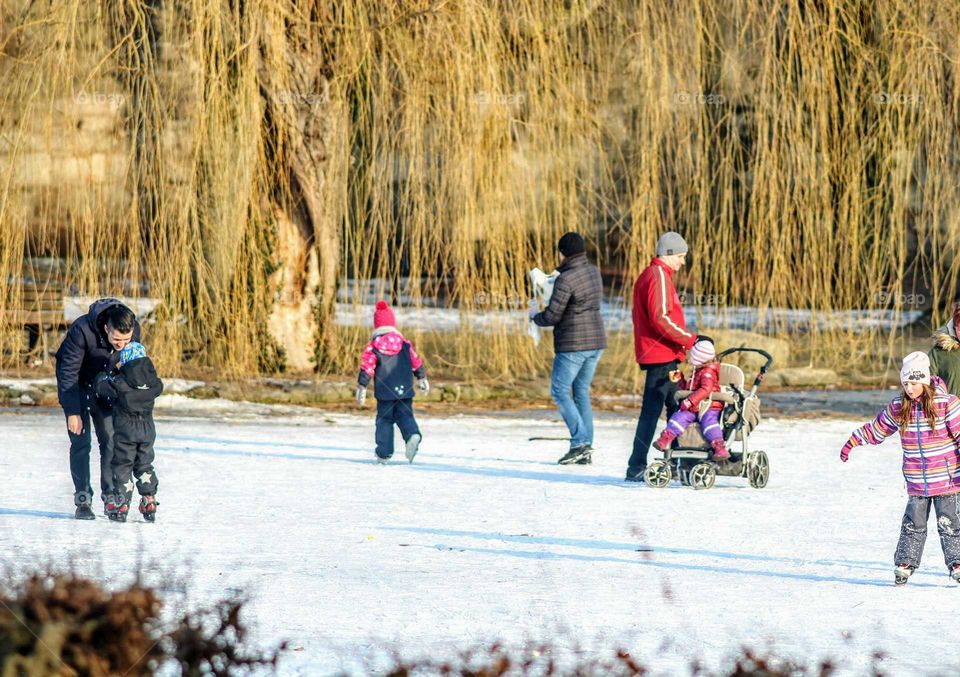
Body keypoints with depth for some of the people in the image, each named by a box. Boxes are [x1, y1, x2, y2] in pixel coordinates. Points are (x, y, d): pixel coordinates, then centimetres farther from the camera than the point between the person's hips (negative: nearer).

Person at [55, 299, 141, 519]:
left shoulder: (134, 330, -22)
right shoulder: (82, 331, -36)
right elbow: (68, 372, -27)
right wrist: (73, 412, -26)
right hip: (75, 384, -4)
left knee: (111, 440, -2)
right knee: (80, 441, -10)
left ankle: (111, 496, 6)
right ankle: (82, 499, -5)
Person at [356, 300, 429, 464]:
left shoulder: (373, 346, -4)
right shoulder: (404, 344, 5)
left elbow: (366, 368, -7)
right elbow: (416, 363, 13)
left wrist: (361, 388, -3)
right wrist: (422, 379, 27)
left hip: (384, 392, -2)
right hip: (405, 390, 2)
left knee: (384, 420, 7)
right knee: (405, 416, 8)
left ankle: (384, 454, 3)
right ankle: (413, 434, -24)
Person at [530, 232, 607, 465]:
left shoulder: (566, 280, -18)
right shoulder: (593, 271, 7)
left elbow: (552, 316, -17)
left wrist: (535, 317, 6)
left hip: (573, 344, -8)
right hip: (596, 341, 8)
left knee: (559, 391, 1)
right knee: (582, 392, 14)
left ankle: (579, 442, -11)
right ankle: (586, 449, 11)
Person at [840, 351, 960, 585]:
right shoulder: (899, 407, 3)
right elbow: (877, 429, 16)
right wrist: (854, 440, 16)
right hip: (916, 482, 3)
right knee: (913, 523, 6)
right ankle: (905, 563, 15)